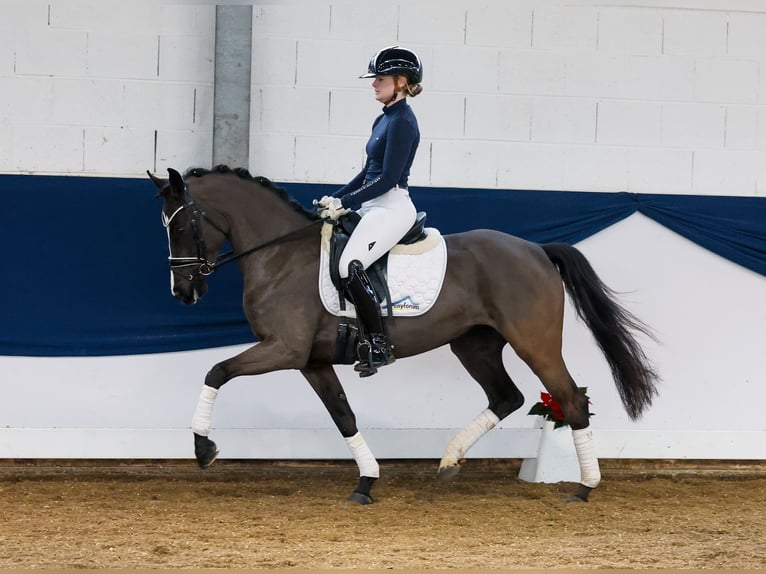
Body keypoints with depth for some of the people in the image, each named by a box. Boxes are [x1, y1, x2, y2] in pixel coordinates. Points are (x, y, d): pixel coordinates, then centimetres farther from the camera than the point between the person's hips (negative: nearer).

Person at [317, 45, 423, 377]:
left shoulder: (402, 121, -13)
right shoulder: (384, 119, 16)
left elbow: (388, 178, -19)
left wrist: (345, 204, -18)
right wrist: (335, 199, 13)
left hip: (391, 208, -11)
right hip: (373, 207, 11)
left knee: (350, 267, -27)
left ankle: (379, 346, -20)